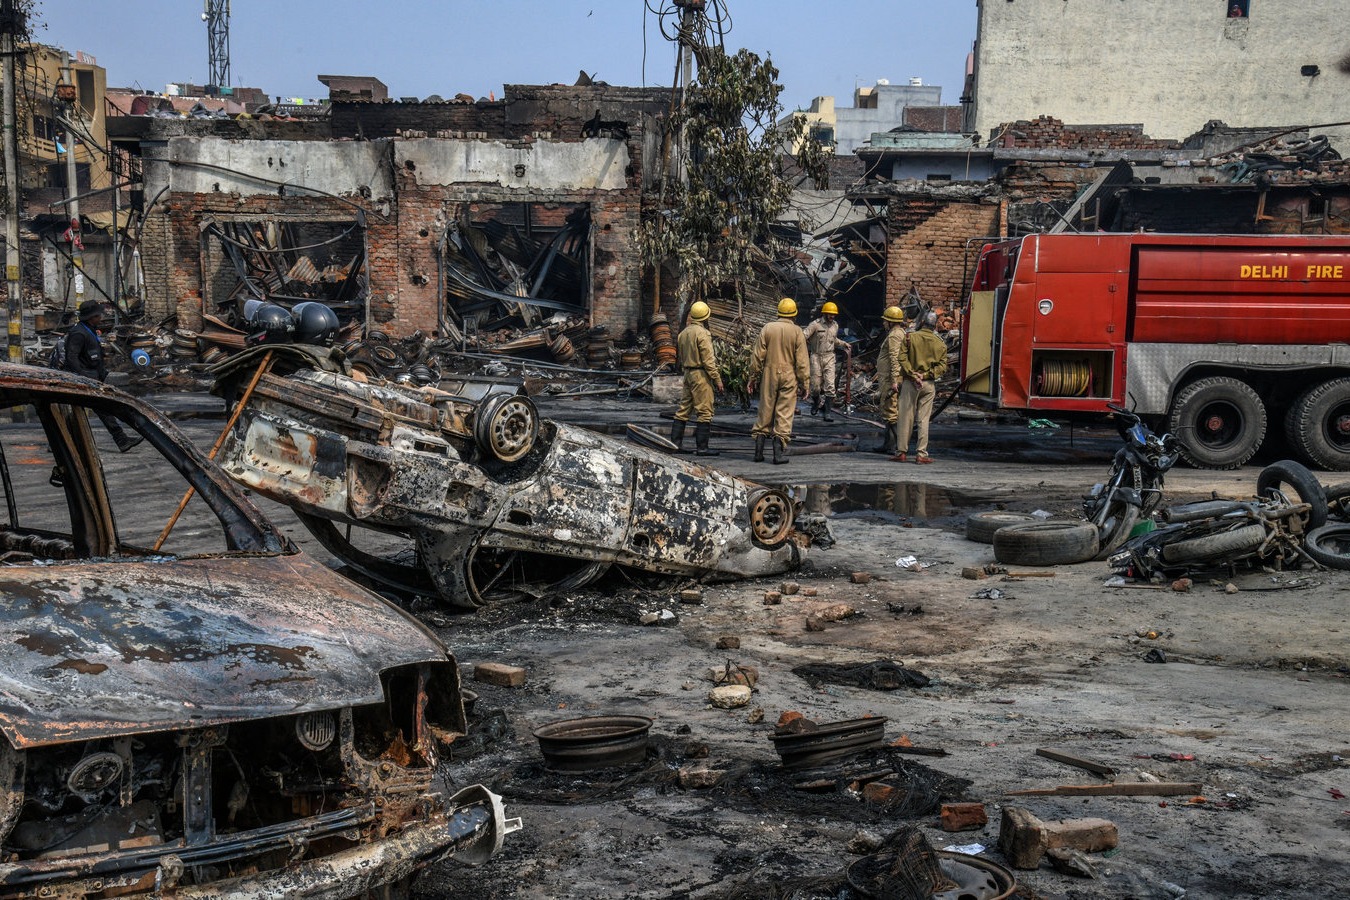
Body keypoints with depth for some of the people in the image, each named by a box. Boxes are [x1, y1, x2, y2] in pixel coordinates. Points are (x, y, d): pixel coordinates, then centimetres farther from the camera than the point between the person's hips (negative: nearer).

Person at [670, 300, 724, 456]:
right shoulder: (702, 333, -14)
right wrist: (717, 380, -13)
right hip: (701, 375, -9)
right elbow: (708, 360, -17)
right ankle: (701, 447, -7)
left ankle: (675, 442, 13)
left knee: (684, 409, 12)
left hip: (687, 373, 9)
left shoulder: (683, 333, 12)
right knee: (705, 412, -5)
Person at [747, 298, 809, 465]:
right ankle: (779, 452, -2)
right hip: (789, 377, -2)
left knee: (765, 413, 9)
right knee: (784, 415, 1)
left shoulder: (767, 329, 0)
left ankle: (758, 451, 9)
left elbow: (757, 356, 0)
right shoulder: (797, 332, -3)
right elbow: (802, 362, -4)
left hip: (769, 375, 2)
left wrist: (753, 377, 7)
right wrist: (803, 384, 1)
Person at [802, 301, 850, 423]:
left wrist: (844, 344, 19)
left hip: (829, 357, 3)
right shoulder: (815, 324, -8)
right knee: (816, 385, 2)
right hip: (816, 357, -3)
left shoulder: (835, 325, 11)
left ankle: (827, 412, -7)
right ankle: (816, 403, 34)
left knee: (830, 385, -8)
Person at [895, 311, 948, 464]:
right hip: (928, 384, 2)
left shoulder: (911, 337, -2)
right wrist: (926, 374, -7)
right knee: (924, 419, 5)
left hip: (910, 382, -2)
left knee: (906, 418, 3)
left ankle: (902, 452, 6)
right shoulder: (940, 343, 5)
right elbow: (942, 366, -1)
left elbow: (903, 358, -11)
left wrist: (913, 374, -11)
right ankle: (921, 453, 3)